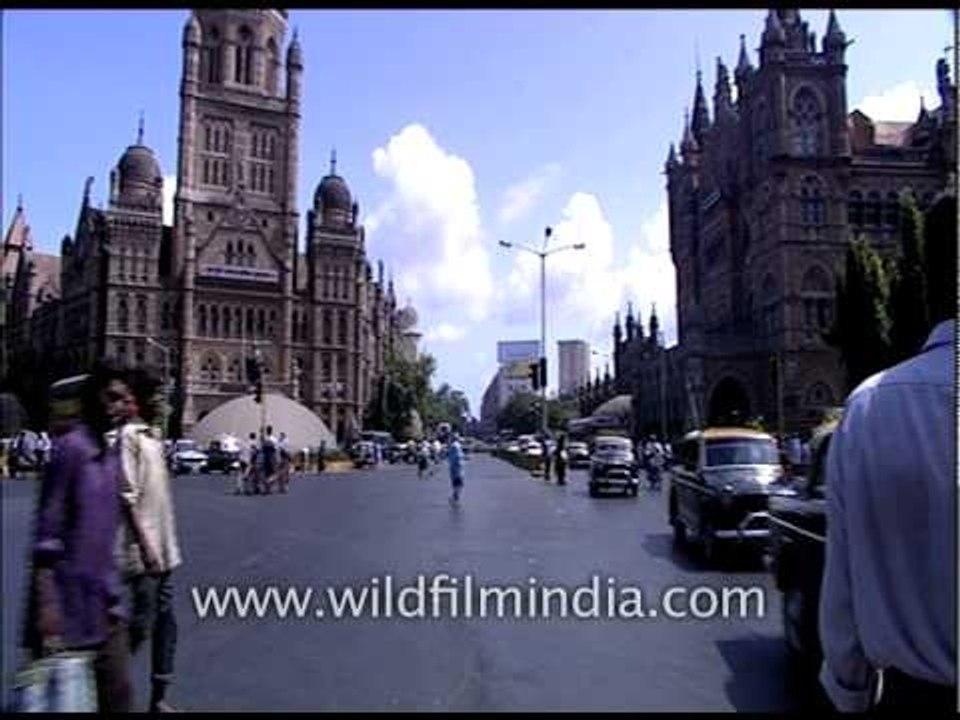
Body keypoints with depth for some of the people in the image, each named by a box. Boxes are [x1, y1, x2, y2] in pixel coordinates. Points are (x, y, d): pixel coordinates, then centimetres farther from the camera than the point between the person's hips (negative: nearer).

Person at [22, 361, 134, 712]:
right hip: (69, 602, -7)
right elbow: (46, 532, -17)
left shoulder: (111, 454, 9)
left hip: (105, 602, 7)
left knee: (117, 695, 11)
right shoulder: (70, 448, -15)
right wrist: (46, 604, -20)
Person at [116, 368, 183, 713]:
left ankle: (159, 698, 19)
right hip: (144, 551, -8)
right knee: (141, 622, -2)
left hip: (164, 548, 8)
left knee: (165, 621, 10)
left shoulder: (153, 436, 13)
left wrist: (167, 545, 17)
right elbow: (128, 497, -17)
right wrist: (146, 548, -20)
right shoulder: (130, 435, -12)